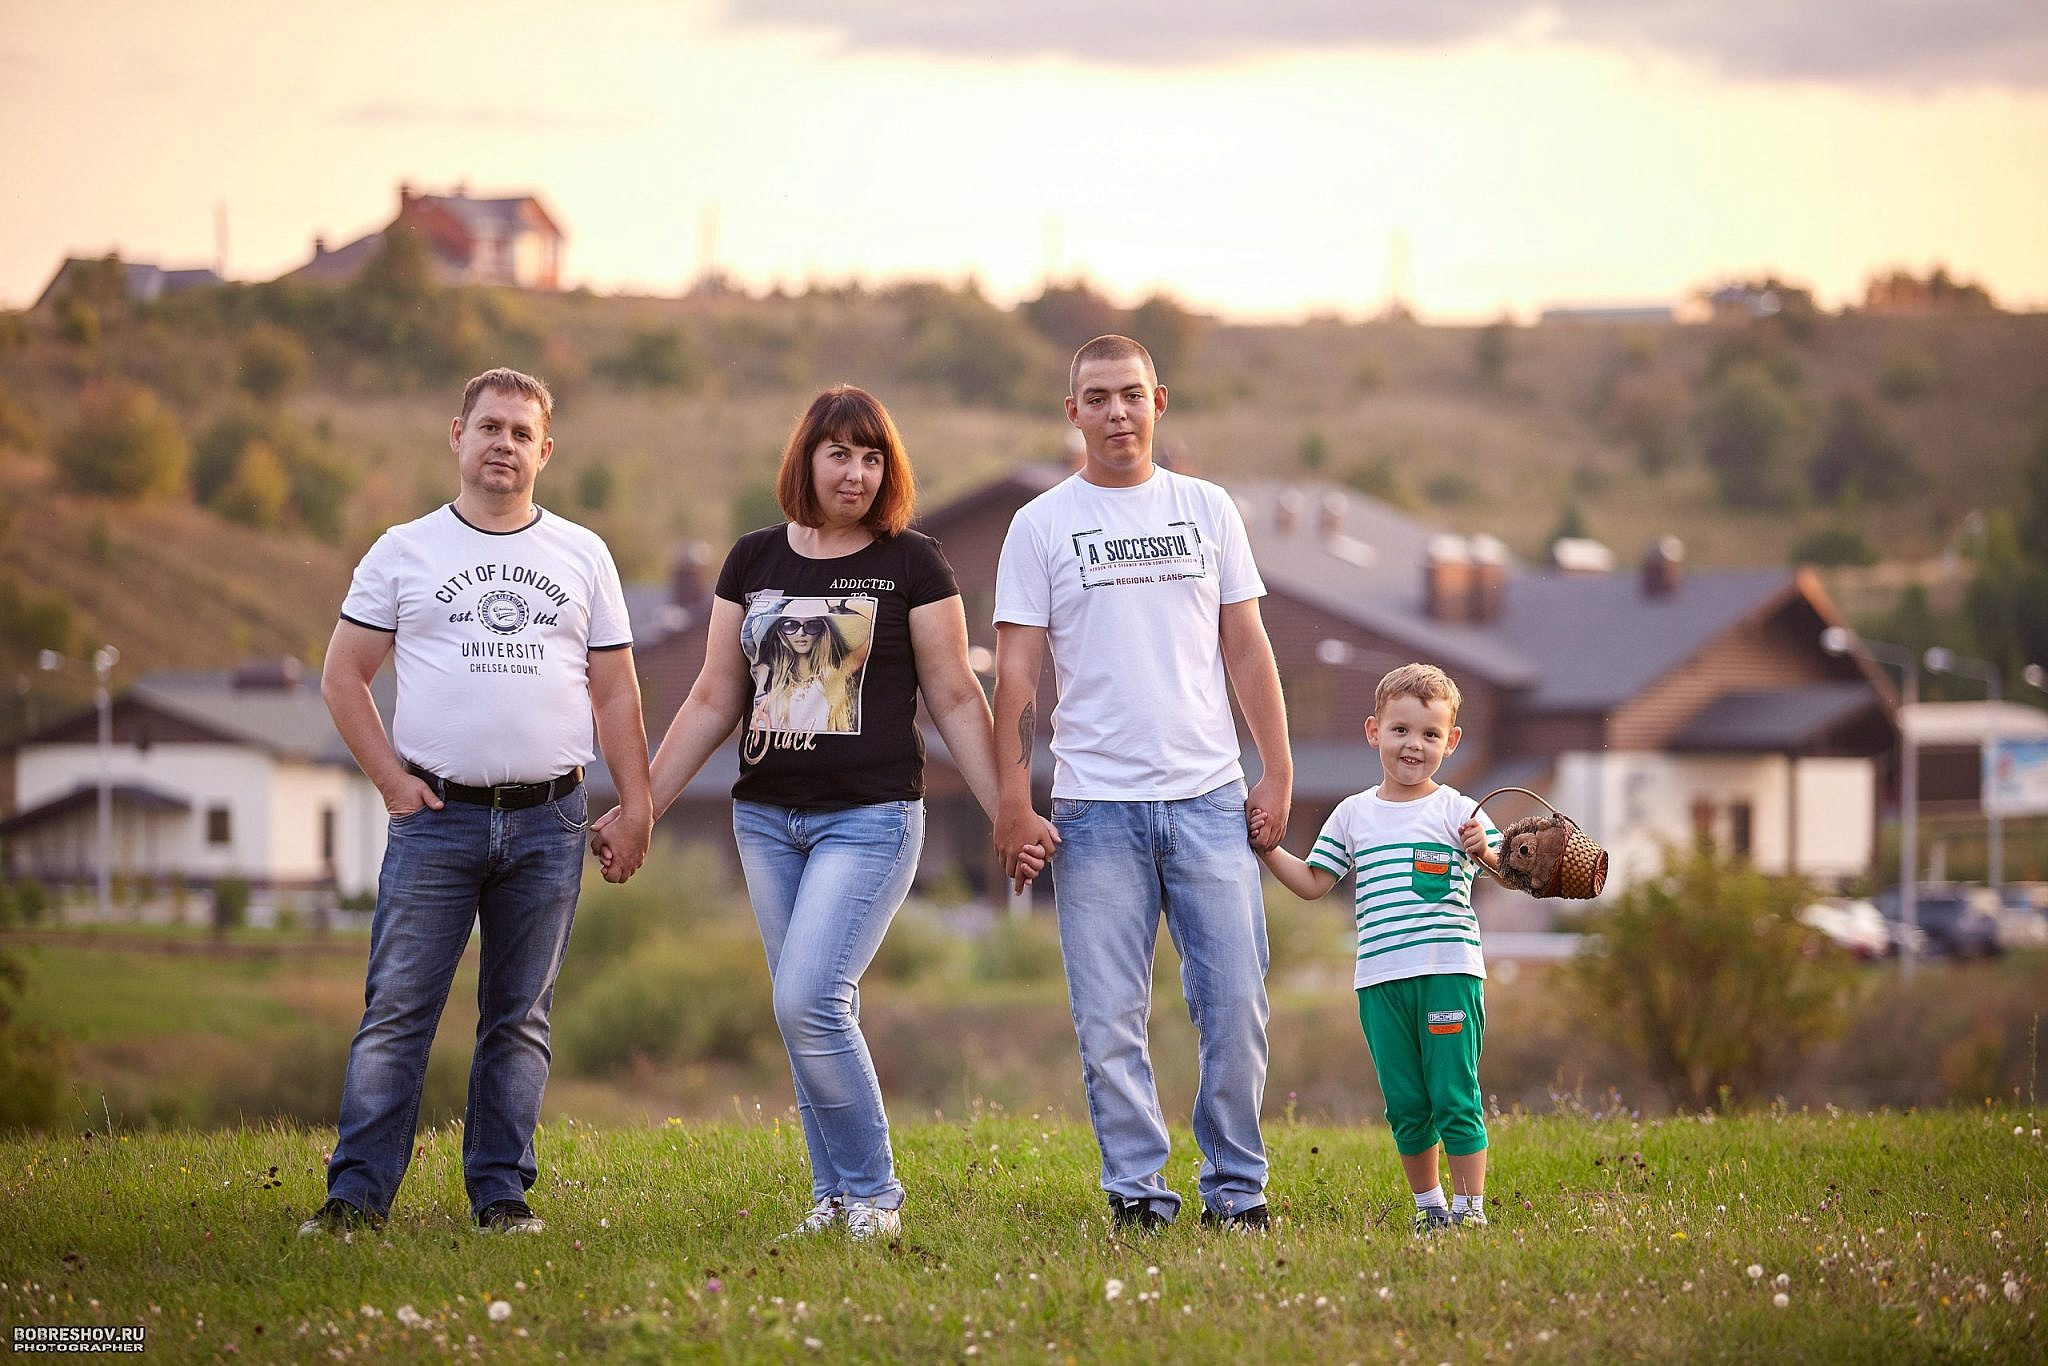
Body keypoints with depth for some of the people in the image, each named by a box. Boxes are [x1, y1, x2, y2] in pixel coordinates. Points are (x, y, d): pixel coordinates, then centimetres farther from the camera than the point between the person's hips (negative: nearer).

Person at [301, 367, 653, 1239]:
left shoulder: (582, 557, 11)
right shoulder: (404, 552, 6)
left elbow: (615, 694, 12)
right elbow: (343, 677, 7)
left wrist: (637, 809, 4)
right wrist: (392, 781, -3)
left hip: (547, 823, 2)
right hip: (435, 816, -2)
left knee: (520, 1019, 6)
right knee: (398, 1012, -6)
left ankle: (503, 1195, 11)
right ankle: (357, 1194, -6)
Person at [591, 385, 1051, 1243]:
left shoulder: (911, 565, -1)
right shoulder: (755, 561, 9)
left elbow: (956, 700, 1)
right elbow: (714, 700, 13)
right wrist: (640, 808, 11)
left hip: (870, 817, -5)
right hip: (766, 819, 5)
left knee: (809, 1001, -16)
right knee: (815, 1015, 7)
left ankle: (873, 1194, -4)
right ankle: (835, 1198, 14)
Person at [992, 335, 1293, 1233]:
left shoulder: (1207, 510, 11)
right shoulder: (1041, 526, 4)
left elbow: (1246, 650, 13)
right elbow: (1016, 673, 1)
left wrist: (1278, 772, 6)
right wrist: (1013, 798, -6)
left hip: (1210, 796, 2)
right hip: (1096, 805, -1)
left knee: (1234, 1005, -2)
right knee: (1109, 1020, -2)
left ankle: (1236, 1188, 10)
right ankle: (1137, 1191, 7)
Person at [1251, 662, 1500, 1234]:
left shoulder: (1455, 811, 0)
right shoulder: (1354, 814, 12)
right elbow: (1312, 882, 18)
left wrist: (1486, 854, -26)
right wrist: (1266, 848, 5)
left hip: (1448, 973, -4)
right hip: (1380, 980, 4)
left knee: (1454, 1099, -4)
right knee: (1406, 1107, 8)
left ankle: (1469, 1205, 4)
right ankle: (1427, 1205, 20)